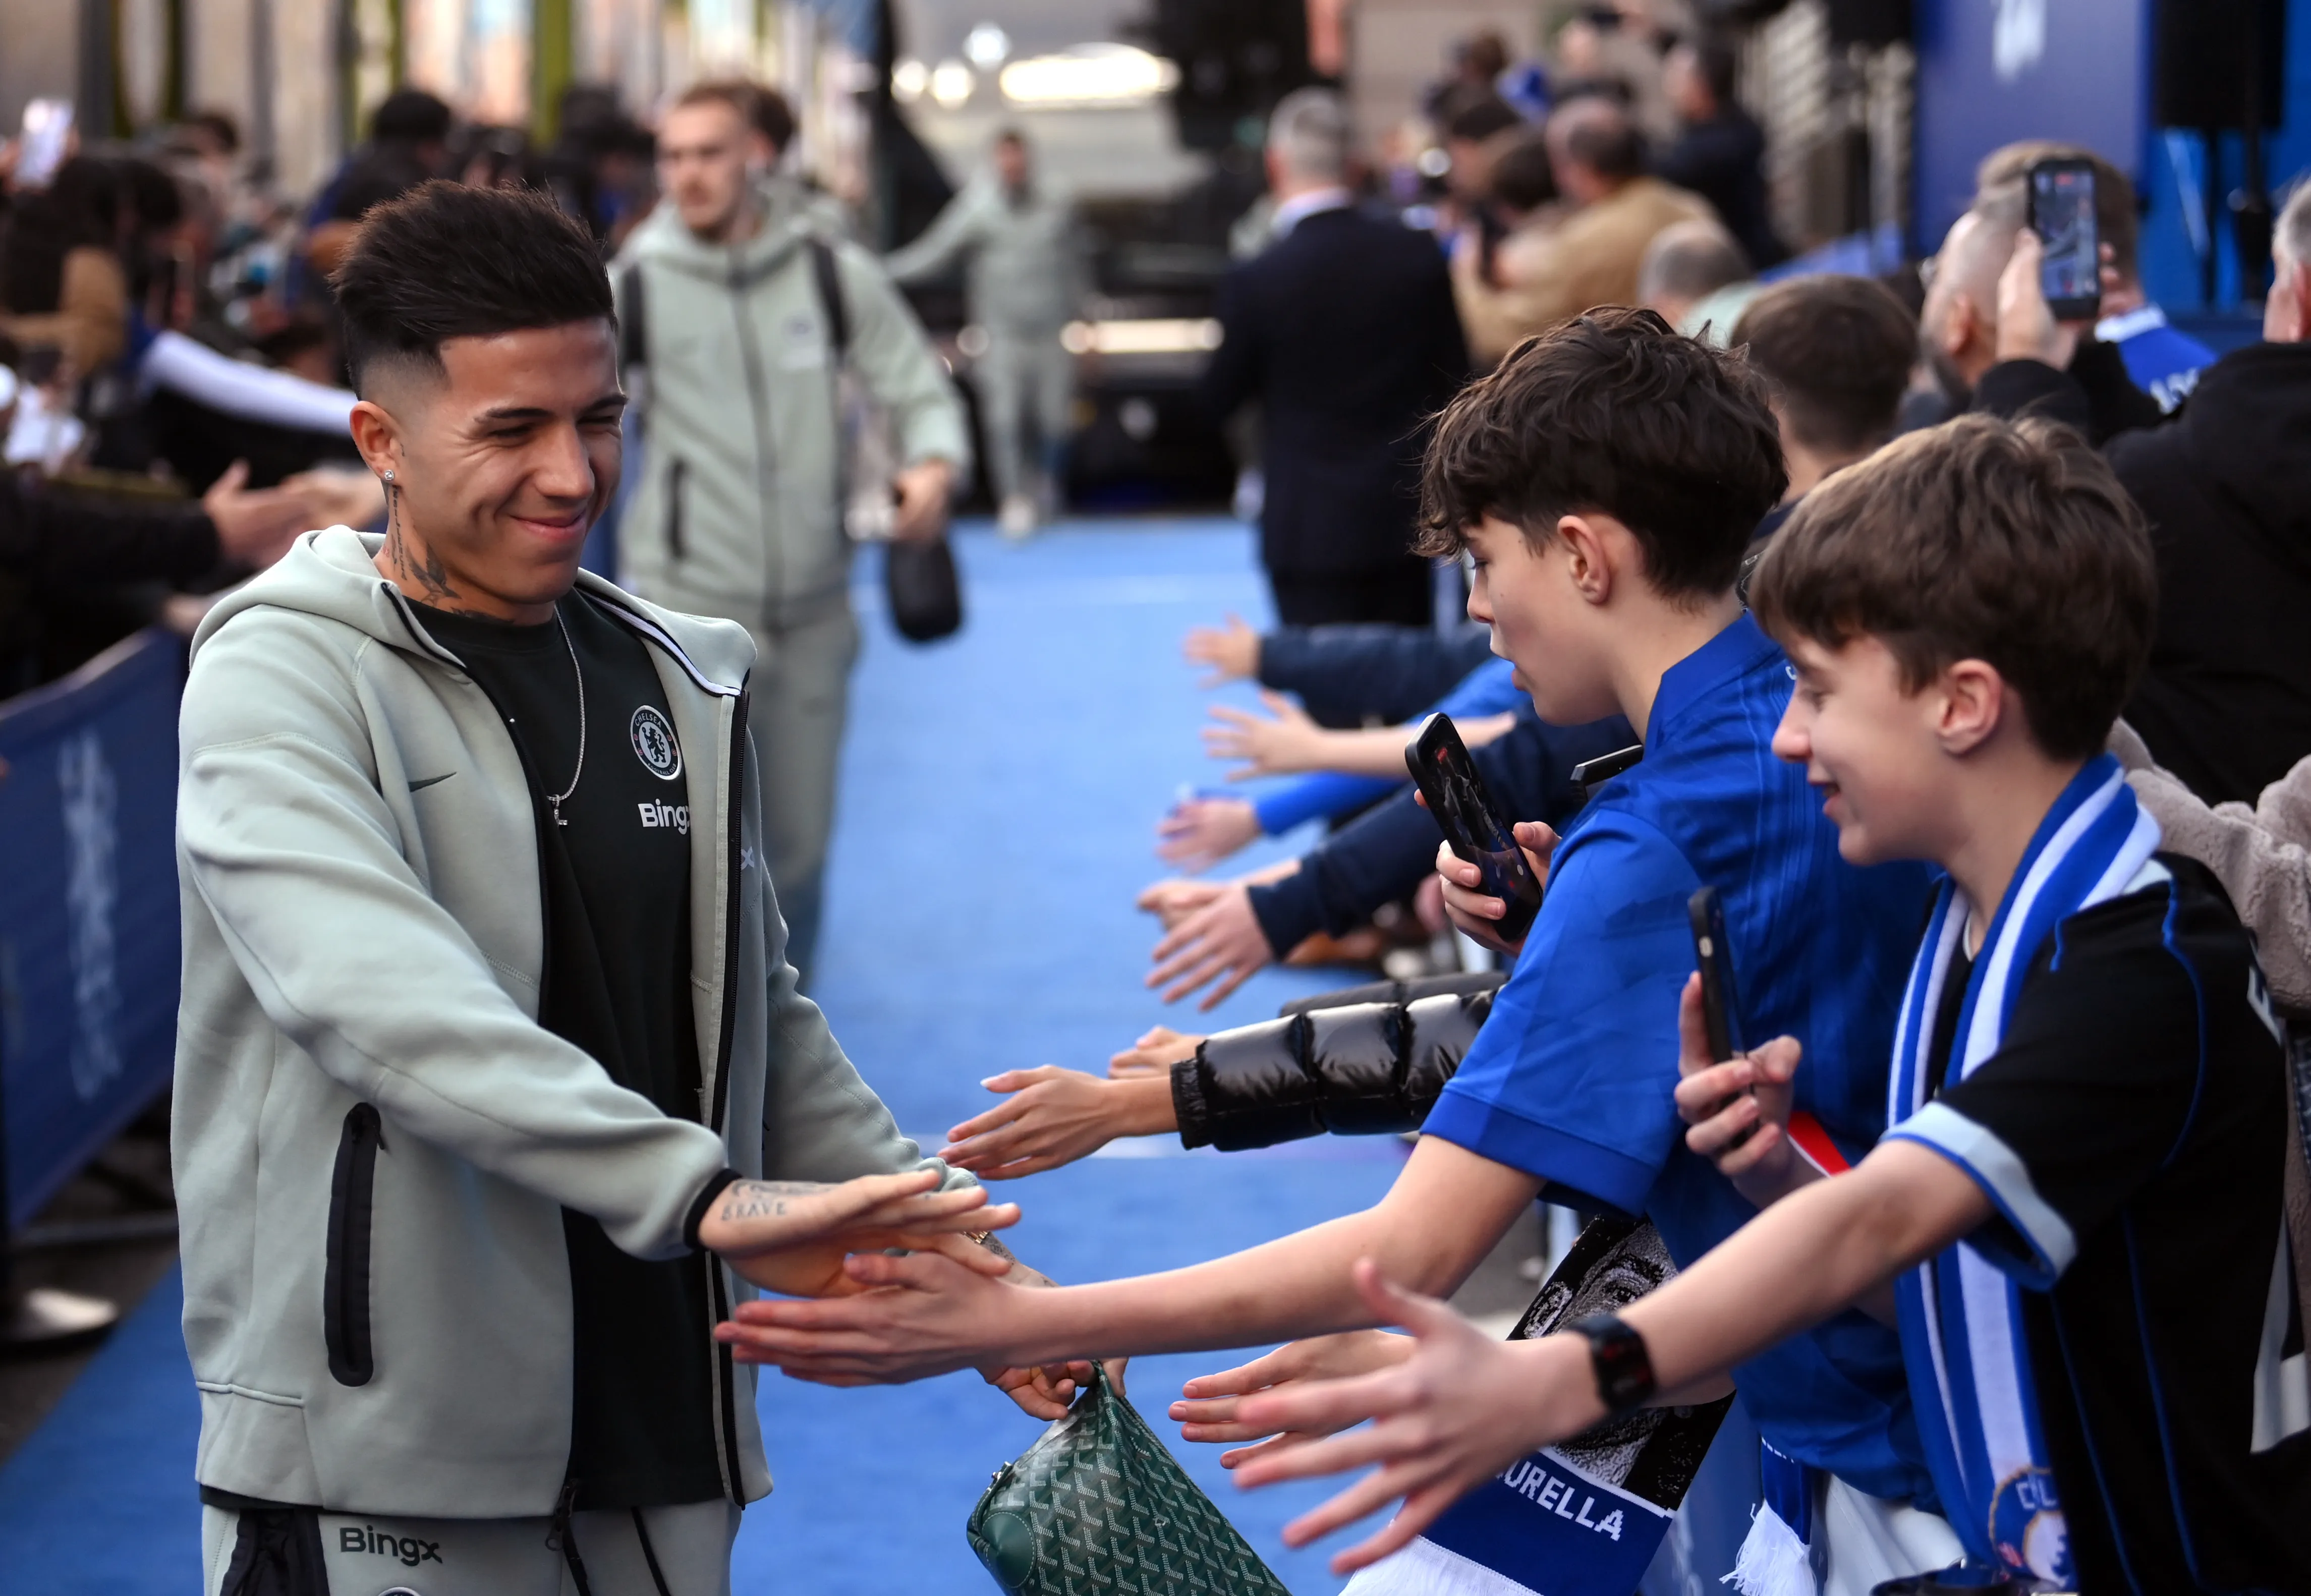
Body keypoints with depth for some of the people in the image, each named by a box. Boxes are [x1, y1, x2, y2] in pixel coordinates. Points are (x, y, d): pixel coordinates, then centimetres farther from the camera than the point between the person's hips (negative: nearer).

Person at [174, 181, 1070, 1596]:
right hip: (383, 1475, -6)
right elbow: (378, 1000, -25)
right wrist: (704, 1193, -34)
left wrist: (950, 1248, 10)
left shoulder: (677, 683, 12)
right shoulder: (284, 679, -9)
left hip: (659, 1441, 6)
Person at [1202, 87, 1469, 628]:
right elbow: (1452, 378, 4)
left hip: (1313, 530, -4)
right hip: (1405, 517, 4)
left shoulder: (1256, 281, -15)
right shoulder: (1417, 254, -4)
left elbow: (1219, 397, -2)